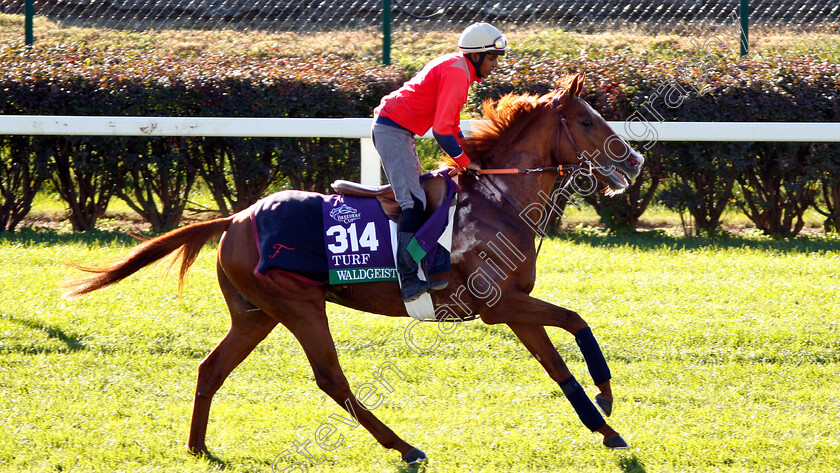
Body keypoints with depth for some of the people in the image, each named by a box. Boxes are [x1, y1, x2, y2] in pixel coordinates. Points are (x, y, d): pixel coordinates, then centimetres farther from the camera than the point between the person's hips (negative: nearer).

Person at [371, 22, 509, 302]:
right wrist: (465, 161, -11)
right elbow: (442, 129, -22)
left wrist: (467, 156, 17)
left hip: (392, 128, 11)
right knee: (414, 202, -18)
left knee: (414, 195, 15)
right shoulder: (457, 73, -17)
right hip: (393, 129, -11)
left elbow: (451, 123, 25)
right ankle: (407, 281, -25)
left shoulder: (456, 67, 16)